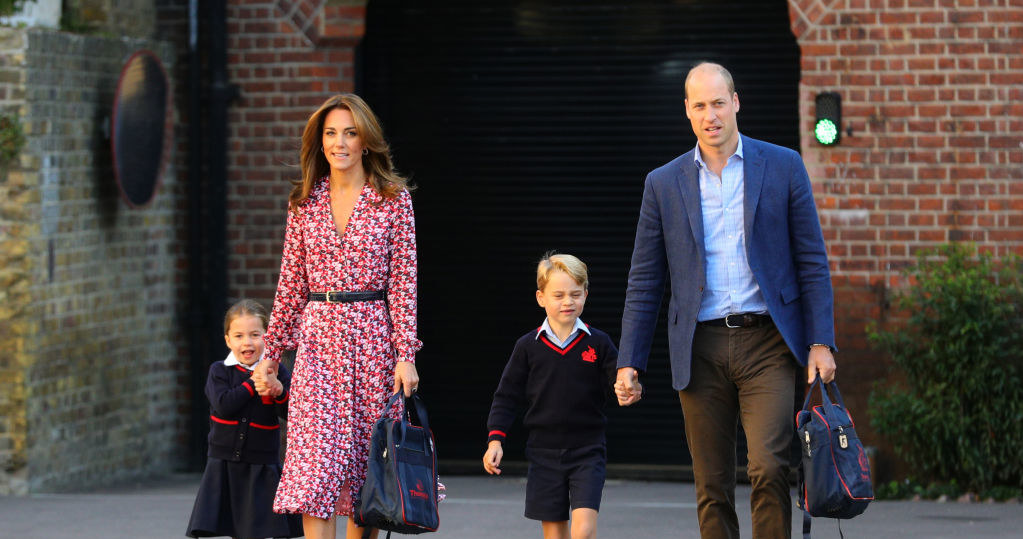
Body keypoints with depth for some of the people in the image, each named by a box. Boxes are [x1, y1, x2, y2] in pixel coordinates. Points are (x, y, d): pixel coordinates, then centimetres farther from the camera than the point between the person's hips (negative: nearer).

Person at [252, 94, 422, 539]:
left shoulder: (393, 198, 1)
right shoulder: (305, 202, 8)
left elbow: (403, 280, -2)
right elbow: (290, 284, 12)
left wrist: (406, 355, -9)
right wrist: (271, 353, 10)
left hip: (373, 338, -1)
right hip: (318, 339, 1)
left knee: (368, 471, 4)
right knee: (314, 470, -10)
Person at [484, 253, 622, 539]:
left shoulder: (598, 343, 1)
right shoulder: (528, 346, 3)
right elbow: (506, 397, 7)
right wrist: (495, 439, -2)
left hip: (587, 451, -1)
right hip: (544, 453, 1)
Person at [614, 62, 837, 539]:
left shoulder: (782, 167, 5)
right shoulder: (663, 184, 9)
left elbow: (812, 261, 5)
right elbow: (644, 282, 11)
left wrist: (821, 343, -3)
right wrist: (629, 363, 4)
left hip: (767, 343, -2)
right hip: (701, 350, 2)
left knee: (768, 468, -16)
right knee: (711, 487, 3)